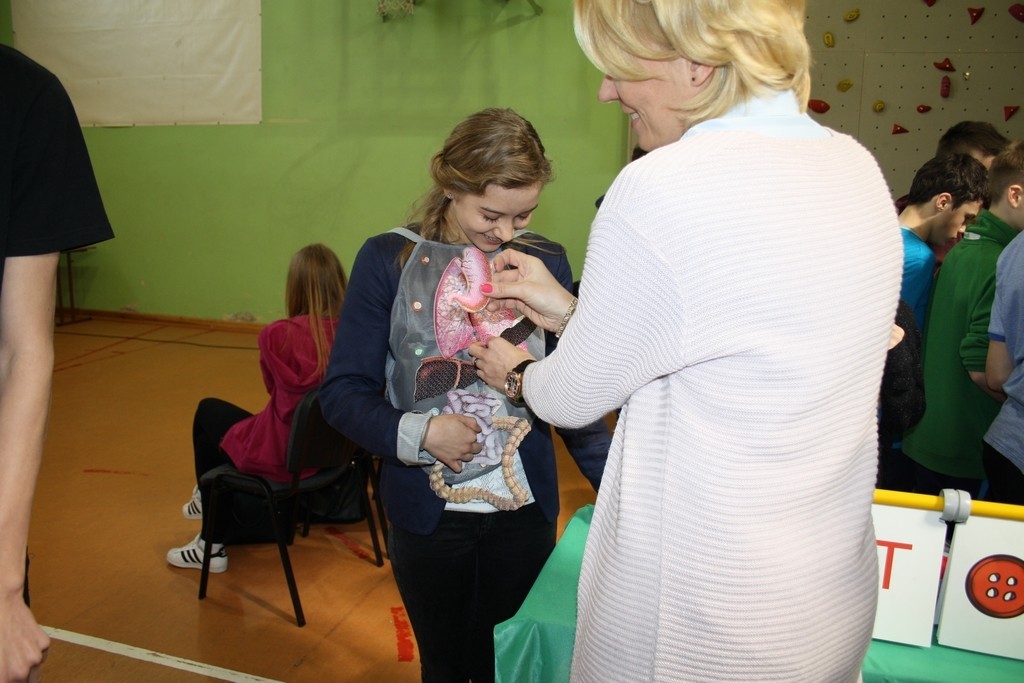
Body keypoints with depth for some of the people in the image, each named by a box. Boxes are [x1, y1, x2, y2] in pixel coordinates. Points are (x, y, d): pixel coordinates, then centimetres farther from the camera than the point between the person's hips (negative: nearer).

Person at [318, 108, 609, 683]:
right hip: (428, 512, -1)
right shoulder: (389, 260, -6)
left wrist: (616, 486, -8)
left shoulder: (546, 262, -1)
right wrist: (418, 433, -20)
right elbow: (343, 393, -4)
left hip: (525, 510, 1)